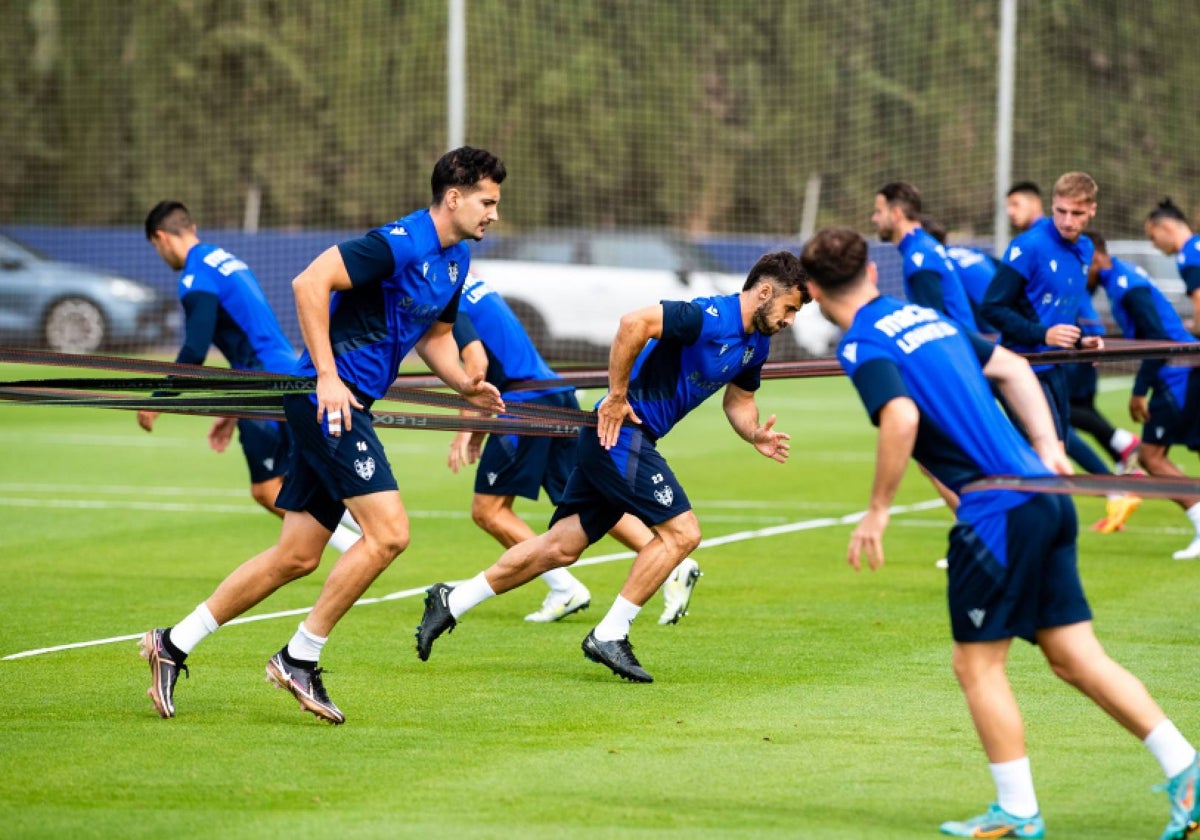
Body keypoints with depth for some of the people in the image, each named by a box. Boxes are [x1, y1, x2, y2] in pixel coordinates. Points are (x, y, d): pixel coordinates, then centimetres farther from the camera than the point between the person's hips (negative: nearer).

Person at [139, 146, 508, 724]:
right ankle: (299, 658, -6)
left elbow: (435, 335, 28)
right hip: (326, 396, -10)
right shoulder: (399, 243, -16)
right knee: (388, 531, -16)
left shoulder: (455, 261, 14)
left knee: (298, 556, 9)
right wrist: (327, 376, -23)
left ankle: (173, 644, 16)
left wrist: (466, 386, 8)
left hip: (343, 404, 10)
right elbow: (310, 283, -21)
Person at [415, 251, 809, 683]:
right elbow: (634, 323, -28)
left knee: (561, 546, 9)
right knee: (681, 532, -12)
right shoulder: (710, 317, -19)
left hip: (633, 440, 9)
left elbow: (739, 400, 24)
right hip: (621, 432, -9)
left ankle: (451, 602, 15)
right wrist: (617, 396, -22)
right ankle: (609, 635, -6)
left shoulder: (755, 343, 12)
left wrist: (755, 433, 2)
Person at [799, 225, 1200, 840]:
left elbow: (901, 418, -23)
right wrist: (1048, 451, 20)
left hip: (998, 509, -8)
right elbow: (1013, 368, 23)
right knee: (1073, 656, 11)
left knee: (977, 662, 4)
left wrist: (877, 511, -15)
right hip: (1043, 499, 8)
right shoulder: (924, 317, 19)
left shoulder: (862, 345, -7)